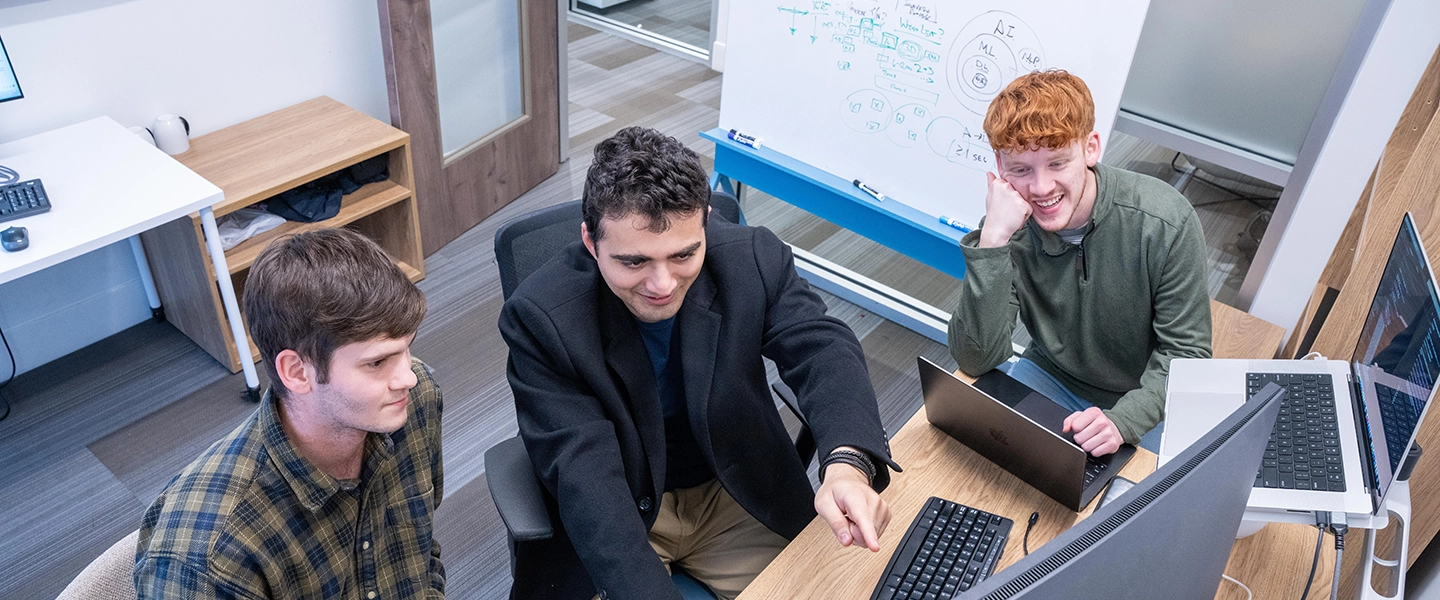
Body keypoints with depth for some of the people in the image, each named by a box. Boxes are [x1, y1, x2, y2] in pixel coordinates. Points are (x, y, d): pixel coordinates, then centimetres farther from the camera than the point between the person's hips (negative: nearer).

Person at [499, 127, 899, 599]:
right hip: (616, 518, -1)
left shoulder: (755, 261, -16)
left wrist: (848, 463, -47)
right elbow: (584, 476, -28)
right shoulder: (540, 317, -24)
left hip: (739, 498, 2)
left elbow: (823, 350, -25)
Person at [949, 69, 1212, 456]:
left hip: (1146, 398, -1)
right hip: (1052, 377, 2)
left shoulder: (1166, 221, -23)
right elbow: (976, 361, -26)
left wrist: (1122, 420, -35)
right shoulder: (1010, 228, -19)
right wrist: (993, 240, -35)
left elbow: (1185, 351, -16)